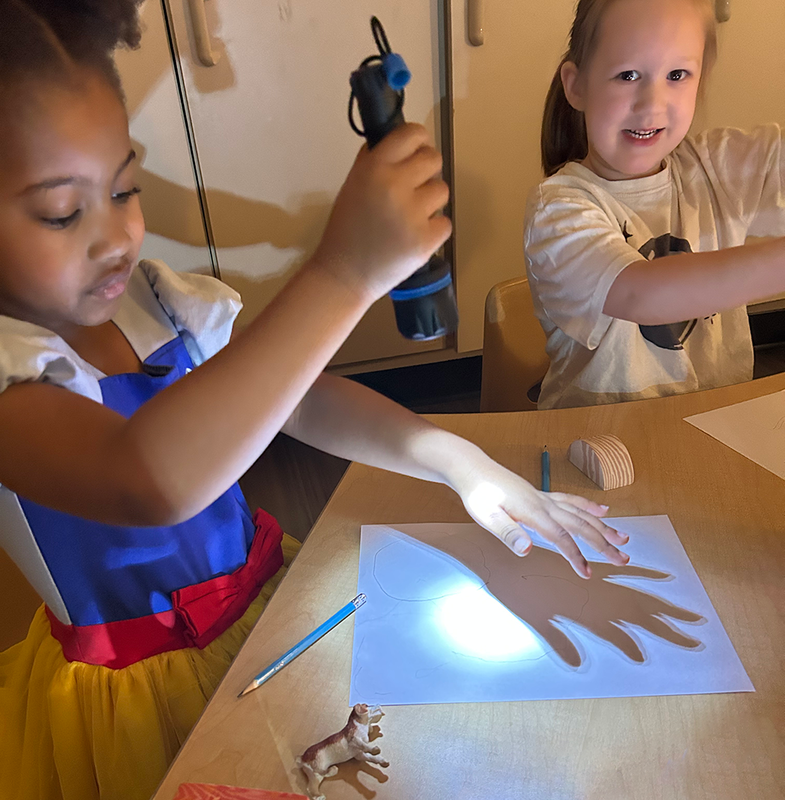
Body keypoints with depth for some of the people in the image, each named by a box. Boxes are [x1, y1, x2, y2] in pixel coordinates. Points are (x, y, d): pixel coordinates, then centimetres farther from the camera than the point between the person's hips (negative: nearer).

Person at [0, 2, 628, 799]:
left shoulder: (154, 303, -5)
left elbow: (298, 399, -4)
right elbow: (152, 483, -44)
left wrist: (445, 454, -20)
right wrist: (343, 275, -48)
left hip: (266, 590, 5)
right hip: (144, 684, -4)